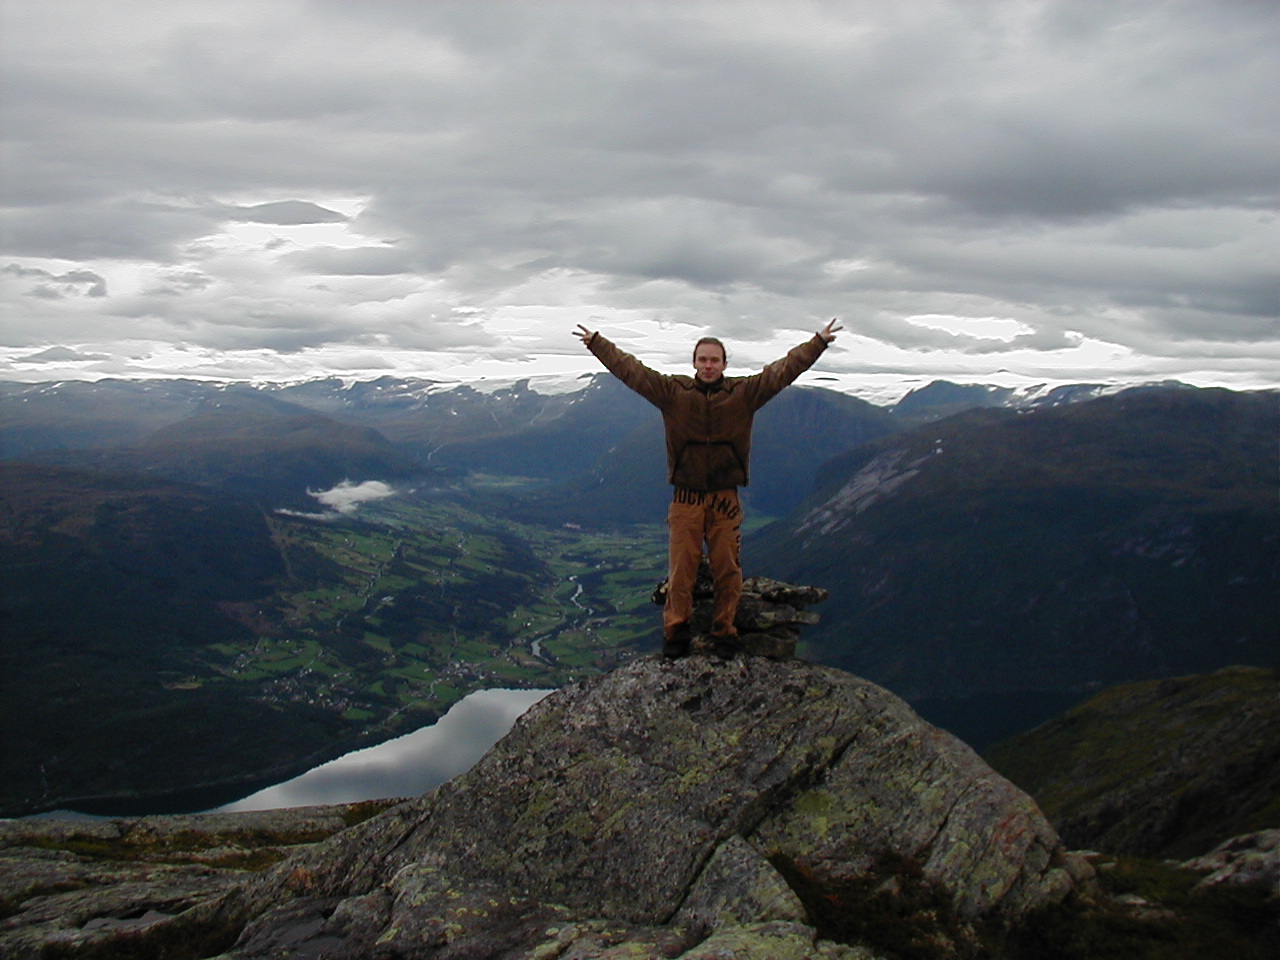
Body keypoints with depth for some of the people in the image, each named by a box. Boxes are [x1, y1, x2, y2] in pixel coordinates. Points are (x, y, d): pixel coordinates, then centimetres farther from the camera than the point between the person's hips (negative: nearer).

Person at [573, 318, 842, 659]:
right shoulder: (673, 391, 3)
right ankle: (676, 632, 12)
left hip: (725, 499, 0)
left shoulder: (744, 392, 4)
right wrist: (596, 343, 3)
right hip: (685, 499, 0)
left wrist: (819, 343, -3)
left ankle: (725, 634, 17)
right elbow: (629, 369, 4)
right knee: (681, 569, 0)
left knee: (727, 569, 4)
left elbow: (784, 369, 2)